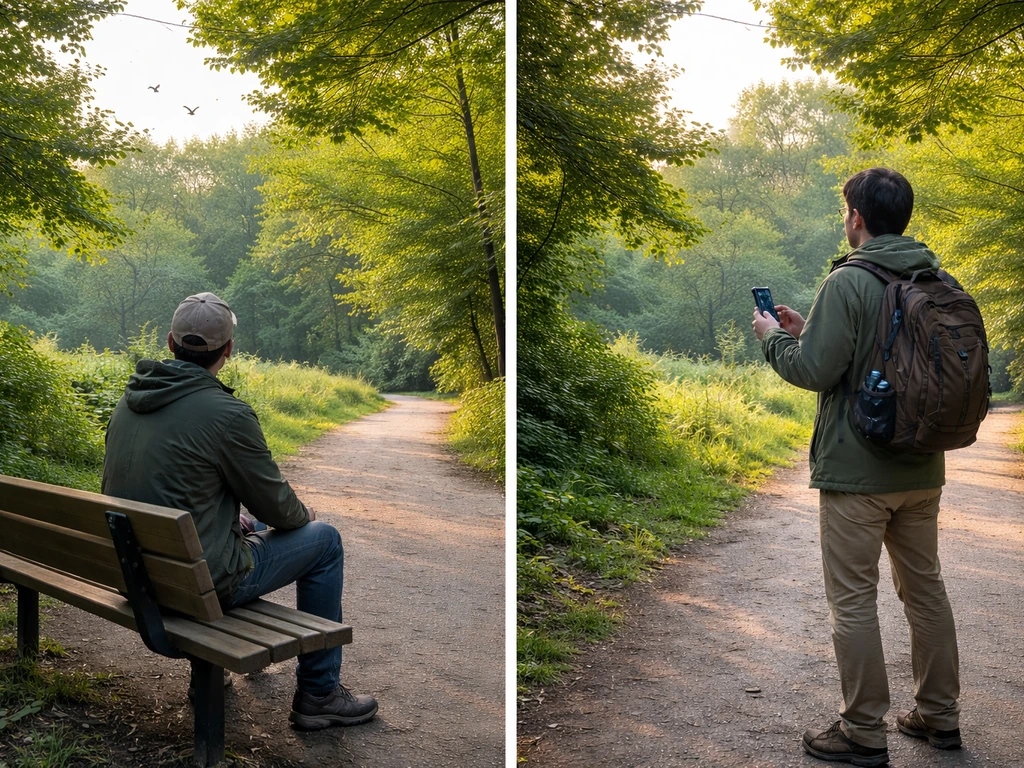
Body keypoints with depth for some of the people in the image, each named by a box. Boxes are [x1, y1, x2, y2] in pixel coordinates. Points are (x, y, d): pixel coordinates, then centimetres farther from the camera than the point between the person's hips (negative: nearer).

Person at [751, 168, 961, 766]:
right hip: (922, 469, 8)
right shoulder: (936, 279, 8)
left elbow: (816, 370, -19)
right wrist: (809, 331, 16)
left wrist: (773, 337, 0)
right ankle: (939, 715, 30)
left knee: (854, 599, 2)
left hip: (857, 470, -8)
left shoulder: (849, 281, -16)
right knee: (925, 587, 18)